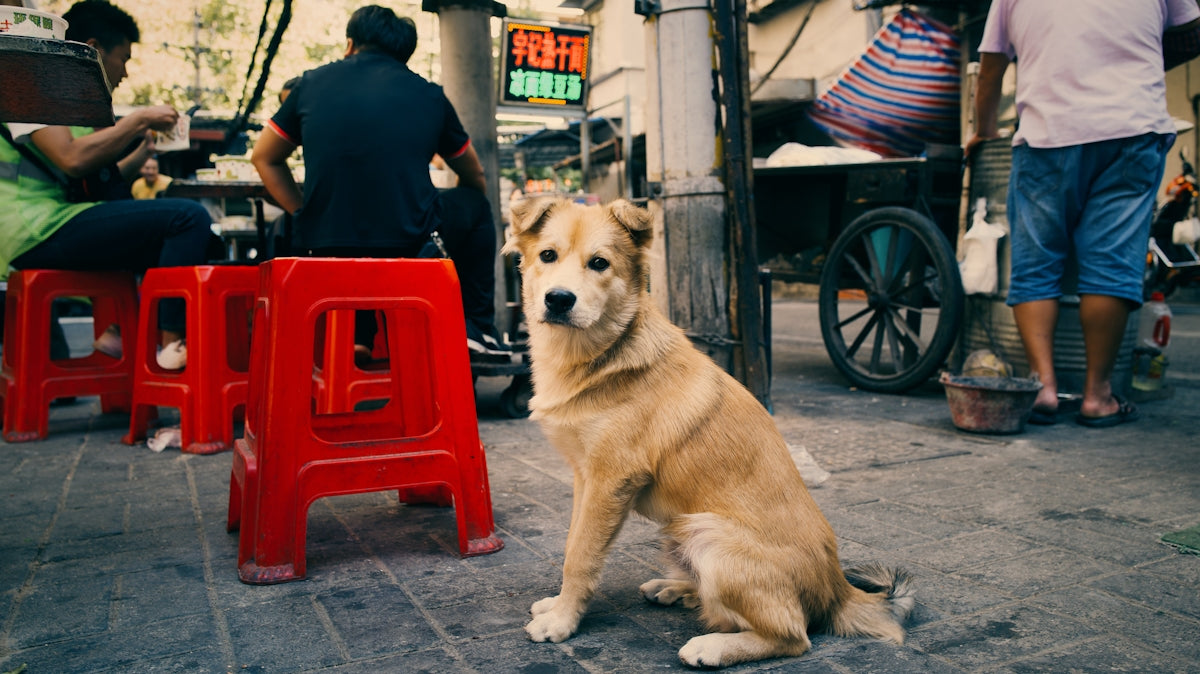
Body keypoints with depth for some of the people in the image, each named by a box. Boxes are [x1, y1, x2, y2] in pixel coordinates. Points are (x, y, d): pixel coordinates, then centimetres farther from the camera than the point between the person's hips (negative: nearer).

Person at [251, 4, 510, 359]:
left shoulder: (313, 82, 11)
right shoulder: (429, 95, 9)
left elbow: (263, 159, 20)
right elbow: (476, 178, 23)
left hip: (322, 248, 2)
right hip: (411, 245, -2)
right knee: (475, 205, 27)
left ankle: (357, 332, 19)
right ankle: (477, 327, 25)